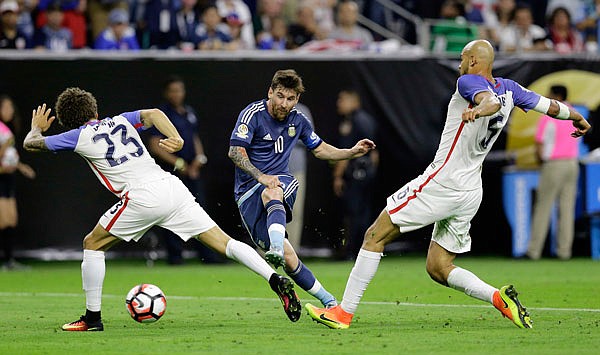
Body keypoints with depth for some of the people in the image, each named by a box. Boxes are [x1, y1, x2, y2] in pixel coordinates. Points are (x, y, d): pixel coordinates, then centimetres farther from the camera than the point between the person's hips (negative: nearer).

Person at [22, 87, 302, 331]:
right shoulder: (120, 121, 23)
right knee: (224, 242, 1)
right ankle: (275, 279, -15)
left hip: (141, 197, -5)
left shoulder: (78, 137, 11)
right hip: (171, 186, 5)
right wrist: (177, 140, -7)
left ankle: (92, 317, 14)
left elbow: (30, 144, 22)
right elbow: (153, 113, 4)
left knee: (92, 244, 14)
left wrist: (37, 127, 44)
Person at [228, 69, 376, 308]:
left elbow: (319, 149, 25)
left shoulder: (297, 120, 9)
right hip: (249, 191, -3)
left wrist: (352, 153, 11)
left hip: (282, 183, 3)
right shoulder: (253, 114, -8)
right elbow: (235, 152, -17)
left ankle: (276, 249, -62)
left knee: (271, 193, -39)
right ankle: (328, 301, -4)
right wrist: (261, 176, -31)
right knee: (288, 258, -15)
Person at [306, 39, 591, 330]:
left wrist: (479, 109, -54)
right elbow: (551, 106, 20)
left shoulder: (468, 82, -10)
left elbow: (491, 100, -32)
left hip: (441, 183, -8)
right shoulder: (509, 89, 11)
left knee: (375, 236, -2)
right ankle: (500, 297, -8)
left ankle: (344, 313, -5)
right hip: (472, 194, 8)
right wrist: (578, 118, 39)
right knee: (438, 268, 12)